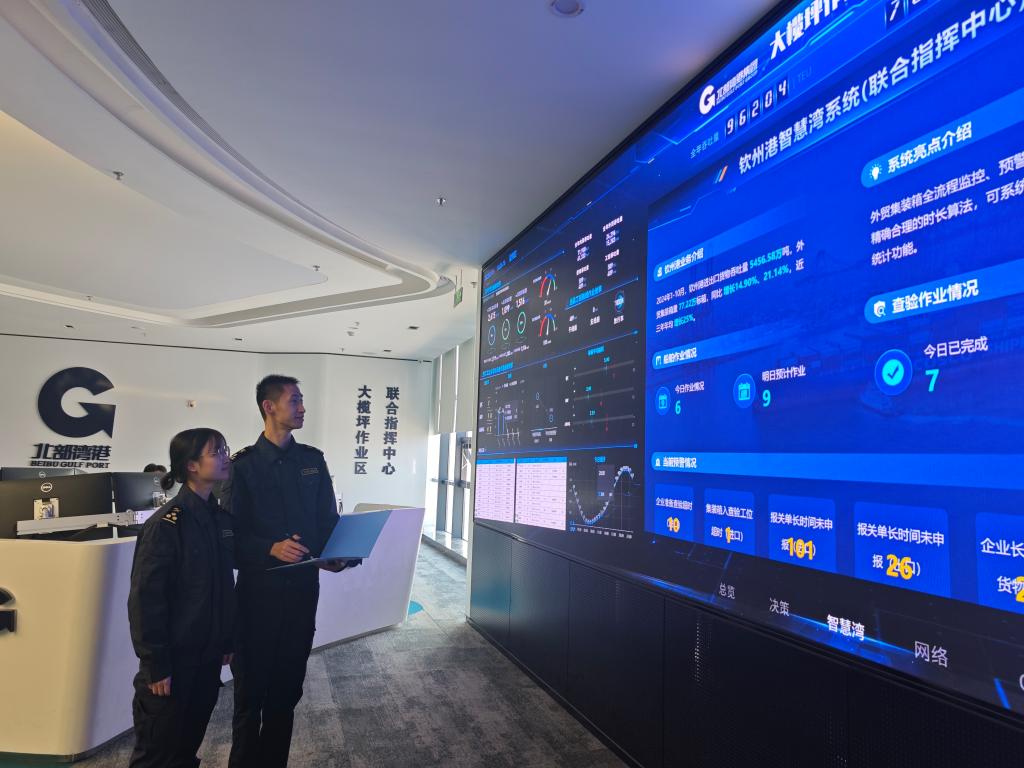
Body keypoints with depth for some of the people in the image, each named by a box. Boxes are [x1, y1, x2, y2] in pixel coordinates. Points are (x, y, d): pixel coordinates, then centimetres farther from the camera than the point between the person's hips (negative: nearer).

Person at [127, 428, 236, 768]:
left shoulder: (222, 518, 4)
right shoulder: (166, 524, -18)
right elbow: (145, 599, -17)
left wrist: (229, 641, 12)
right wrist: (155, 665, -16)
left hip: (208, 656, 6)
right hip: (174, 659, -6)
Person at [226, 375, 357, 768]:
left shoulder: (312, 460, 6)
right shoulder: (244, 464, -6)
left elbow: (328, 519, 8)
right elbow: (233, 532, -8)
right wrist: (272, 548, -24)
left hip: (303, 585, 4)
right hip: (259, 588, -3)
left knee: (288, 686, 14)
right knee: (251, 686, 7)